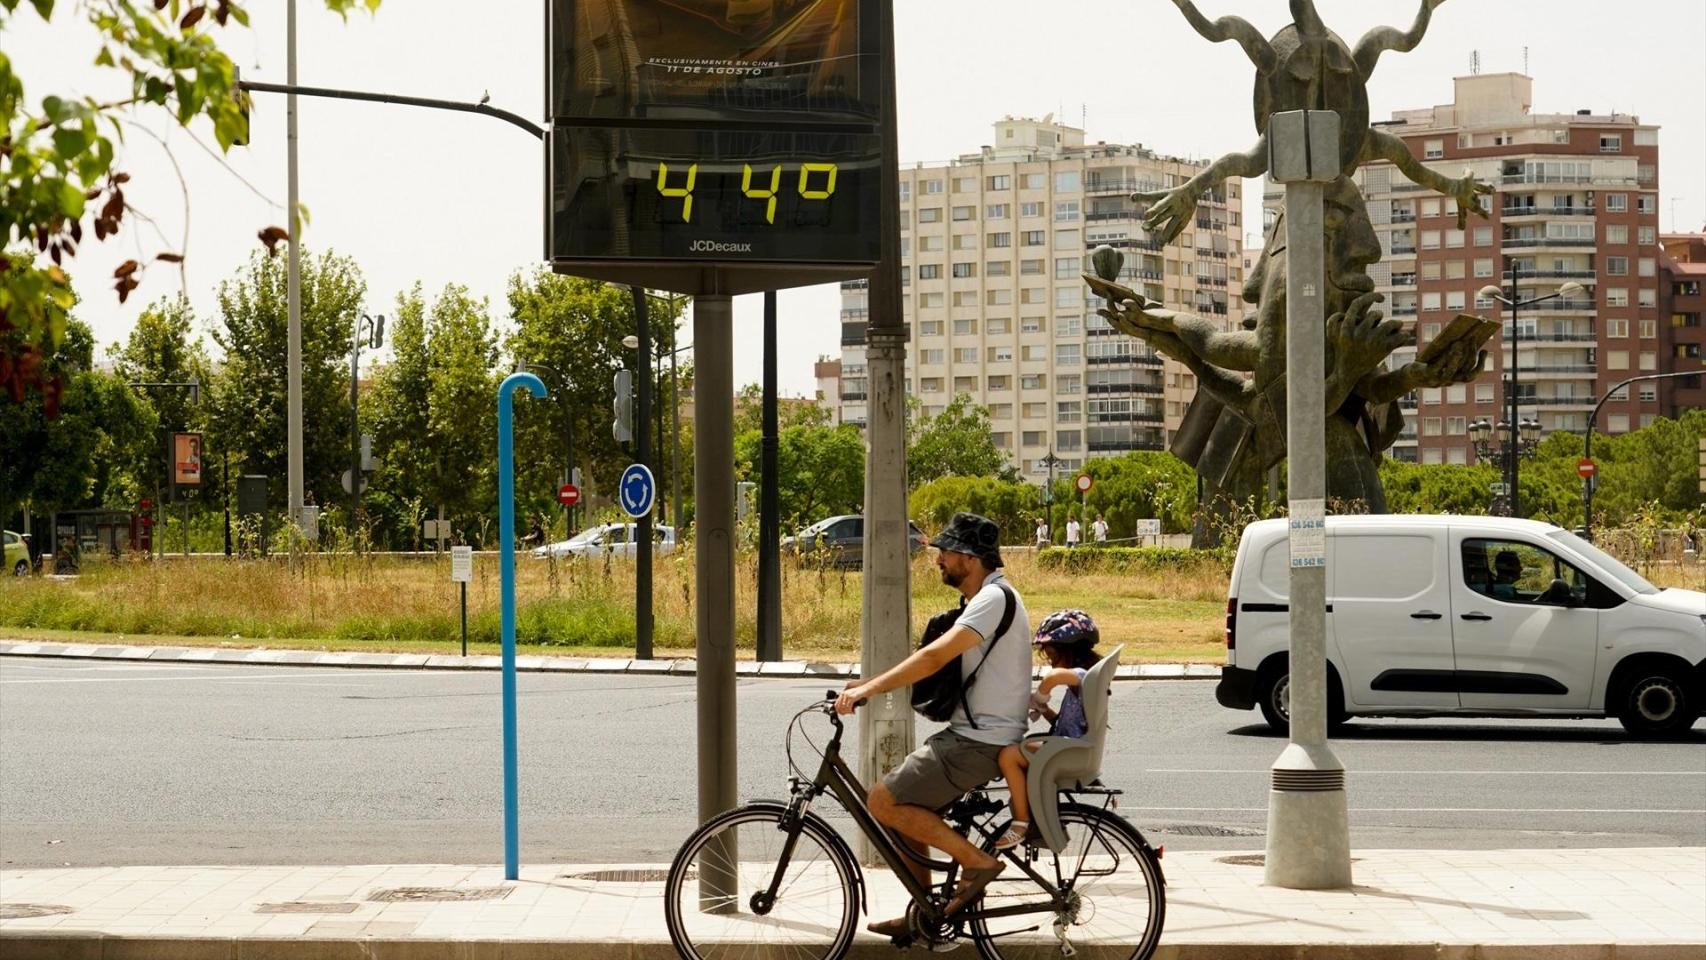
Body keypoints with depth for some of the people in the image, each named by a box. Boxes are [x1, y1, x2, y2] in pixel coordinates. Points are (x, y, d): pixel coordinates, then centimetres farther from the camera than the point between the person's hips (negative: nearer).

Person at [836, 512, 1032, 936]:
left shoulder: (994, 598, -17)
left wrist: (869, 689, -31)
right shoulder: (987, 597, 16)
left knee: (883, 802, -13)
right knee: (905, 808, 14)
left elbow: (936, 656, -29)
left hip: (980, 743, -10)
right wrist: (870, 683, 9)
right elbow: (940, 656, 18)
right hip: (972, 733, 10)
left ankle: (976, 861, -7)